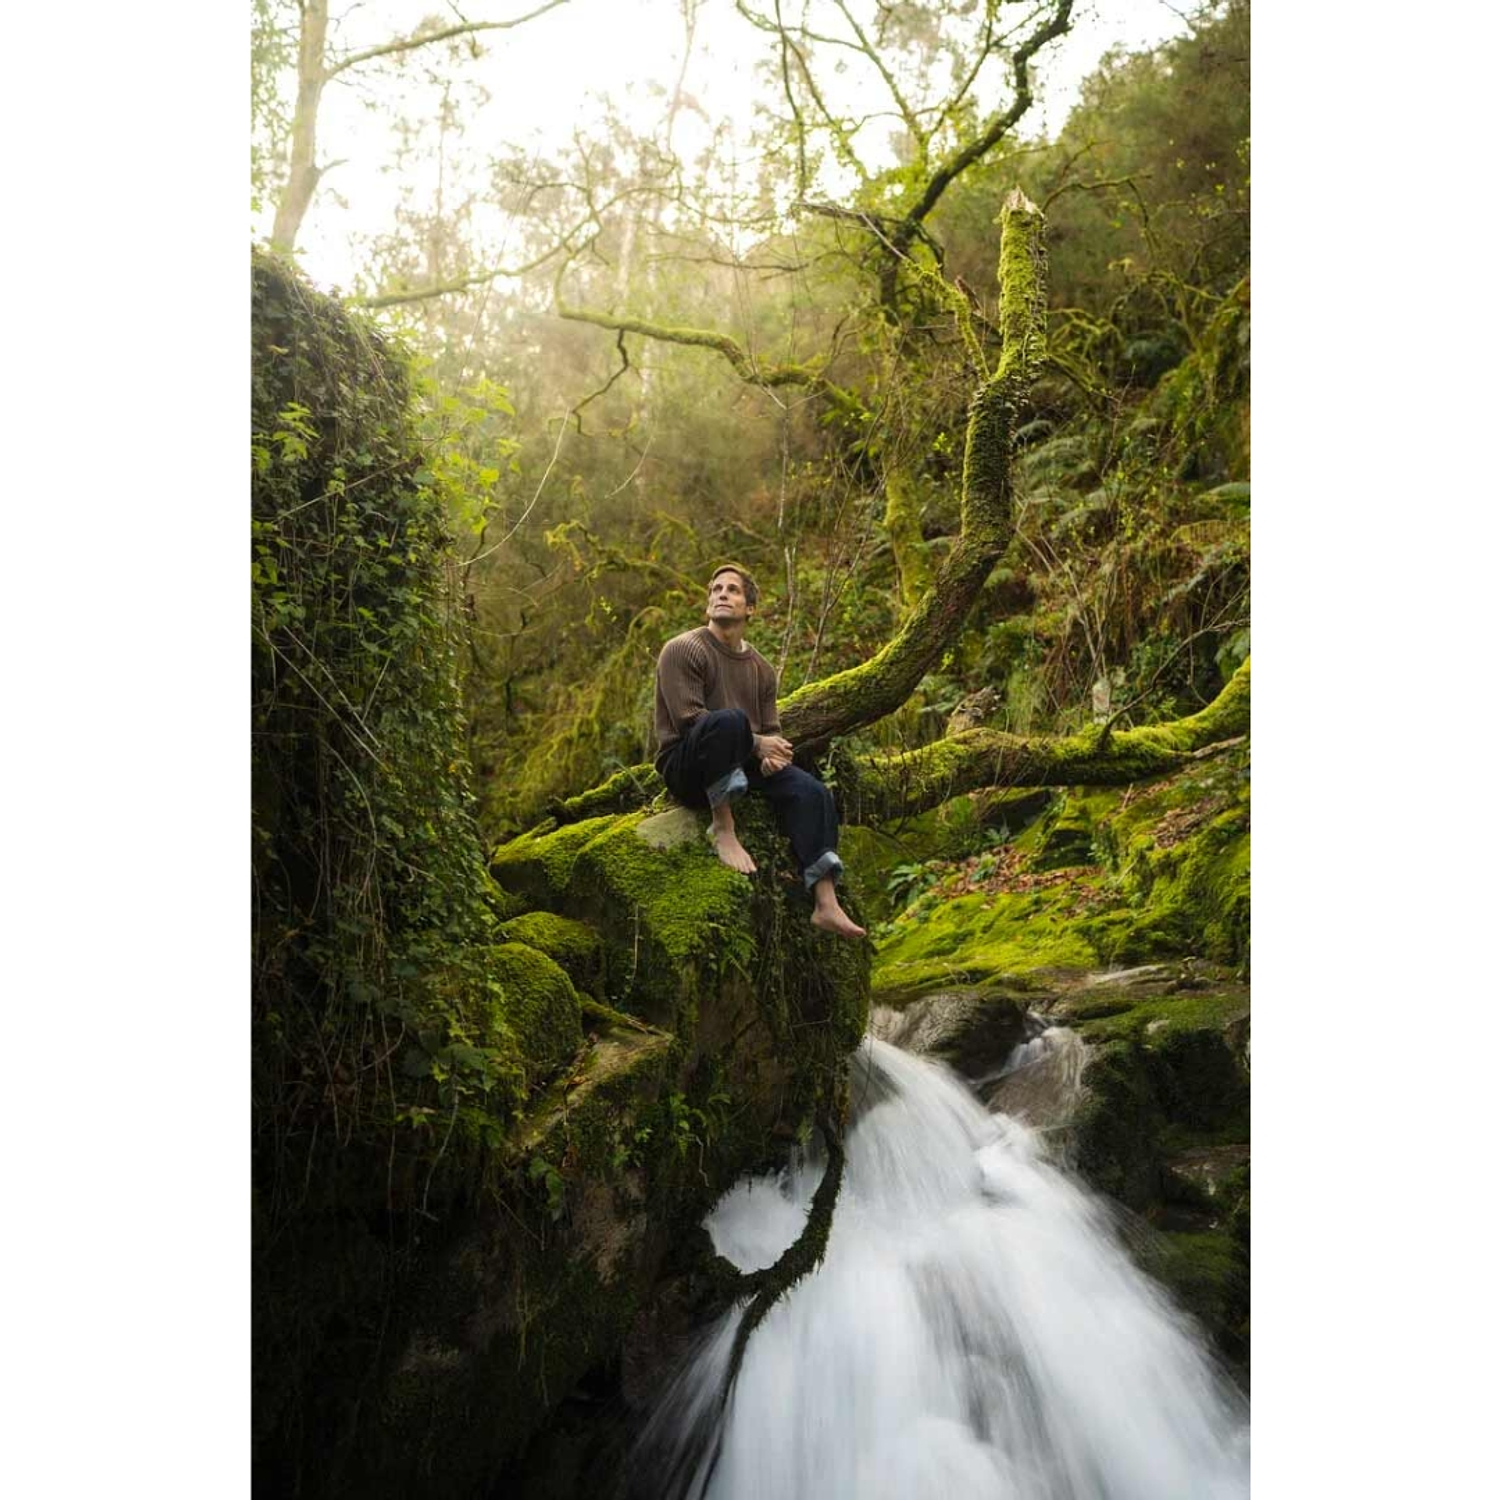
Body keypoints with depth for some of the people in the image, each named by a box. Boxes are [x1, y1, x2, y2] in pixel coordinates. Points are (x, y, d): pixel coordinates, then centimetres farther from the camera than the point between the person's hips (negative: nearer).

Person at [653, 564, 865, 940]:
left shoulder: (761, 668, 16)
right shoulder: (683, 650, -4)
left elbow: (772, 729, 16)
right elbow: (689, 720, -15)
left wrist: (774, 753, -10)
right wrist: (756, 743, -18)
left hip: (744, 767, 6)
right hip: (686, 767, -6)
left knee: (811, 791, -18)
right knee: (729, 719, -36)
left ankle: (826, 904, -24)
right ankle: (722, 829, -27)